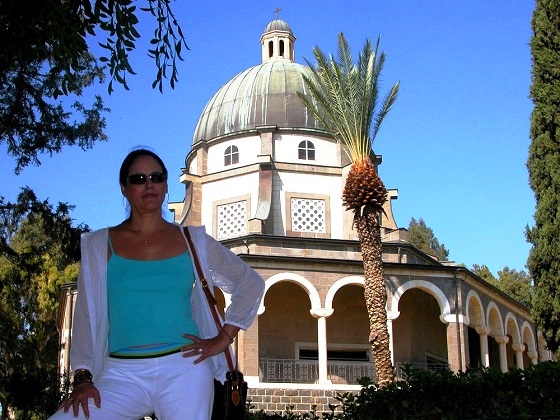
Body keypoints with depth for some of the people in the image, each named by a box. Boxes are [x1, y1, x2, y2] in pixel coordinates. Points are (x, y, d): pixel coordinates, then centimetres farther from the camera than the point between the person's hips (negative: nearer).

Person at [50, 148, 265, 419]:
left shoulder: (193, 241, 9)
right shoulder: (99, 245, 8)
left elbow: (252, 284, 14)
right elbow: (86, 315, 6)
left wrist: (223, 338, 5)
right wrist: (82, 377, -4)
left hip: (184, 369, 0)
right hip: (122, 375, 0)